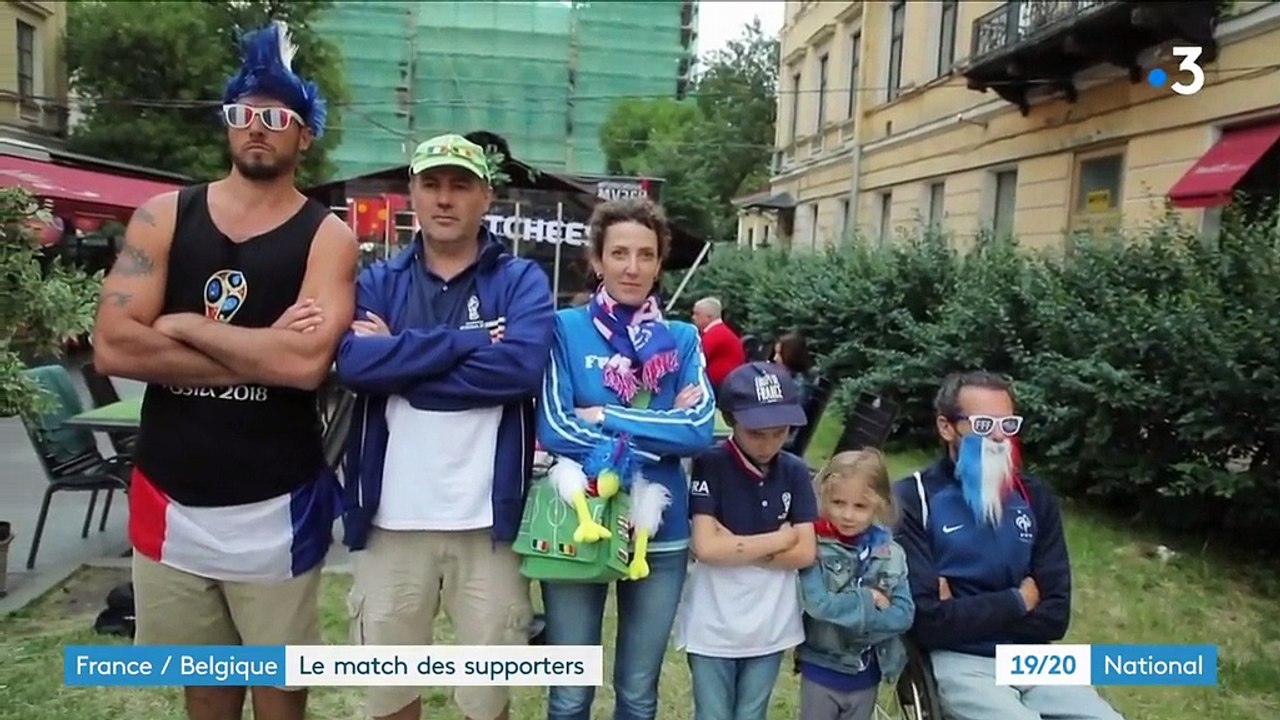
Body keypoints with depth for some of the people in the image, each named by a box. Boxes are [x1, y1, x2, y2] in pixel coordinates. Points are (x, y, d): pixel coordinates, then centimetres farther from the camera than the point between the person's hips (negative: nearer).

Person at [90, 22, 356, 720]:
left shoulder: (325, 236, -5)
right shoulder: (163, 217, 2)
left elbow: (307, 362, -22)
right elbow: (113, 347, -11)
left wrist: (185, 327, -13)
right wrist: (261, 355, -15)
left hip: (276, 506, -2)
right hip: (170, 497, 3)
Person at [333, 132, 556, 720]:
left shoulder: (520, 281, 1)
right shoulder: (378, 283, 7)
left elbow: (520, 366, -17)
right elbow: (351, 363, -12)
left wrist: (399, 363, -13)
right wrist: (466, 341, -15)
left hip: (488, 520, -2)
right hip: (392, 520, 2)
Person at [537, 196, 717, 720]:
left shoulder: (682, 339, 3)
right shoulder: (565, 329, -4)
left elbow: (701, 430, -11)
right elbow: (555, 429, -16)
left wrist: (604, 416, -15)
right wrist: (661, 430, -14)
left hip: (660, 532, 2)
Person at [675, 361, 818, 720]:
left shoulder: (795, 472, -1)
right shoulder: (710, 465, -12)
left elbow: (805, 553, -6)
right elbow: (706, 547, -20)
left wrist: (734, 547, -14)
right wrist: (780, 539, -12)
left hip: (770, 629, 3)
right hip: (713, 628, -3)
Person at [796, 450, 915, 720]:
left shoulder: (892, 554, -6)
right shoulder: (815, 548, -16)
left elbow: (904, 615, -11)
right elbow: (818, 604, -25)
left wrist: (851, 617, -21)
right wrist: (868, 600, -17)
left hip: (866, 673, 3)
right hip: (821, 670, -3)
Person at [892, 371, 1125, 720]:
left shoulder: (1035, 496, 7)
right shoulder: (912, 500, -9)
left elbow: (1054, 615, 3)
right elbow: (926, 620, -15)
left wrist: (963, 614, -9)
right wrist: (1016, 602, -6)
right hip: (958, 661, -5)